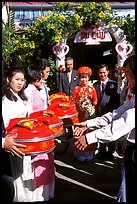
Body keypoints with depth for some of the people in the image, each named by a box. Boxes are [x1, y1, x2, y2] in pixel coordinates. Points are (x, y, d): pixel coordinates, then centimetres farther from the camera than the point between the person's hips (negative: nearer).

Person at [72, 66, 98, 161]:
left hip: (89, 113, 0)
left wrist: (89, 107, -13)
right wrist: (79, 106, -13)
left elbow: (95, 101, 1)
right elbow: (72, 101, -1)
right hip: (79, 113, 0)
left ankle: (89, 152, 18)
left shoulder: (92, 88, 2)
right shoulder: (76, 89, 2)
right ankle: (80, 153, 16)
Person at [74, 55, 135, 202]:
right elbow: (117, 114, 10)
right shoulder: (133, 95, 9)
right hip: (130, 147, 8)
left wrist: (90, 138, -24)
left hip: (132, 150, -8)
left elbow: (122, 124, -28)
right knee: (127, 191, 21)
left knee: (131, 192, 9)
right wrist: (89, 124, 3)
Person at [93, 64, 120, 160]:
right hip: (99, 113, 3)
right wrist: (95, 110, -1)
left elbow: (117, 100, -3)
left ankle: (110, 152, 24)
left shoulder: (114, 84, -2)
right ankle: (102, 152, 27)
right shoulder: (95, 85, 7)